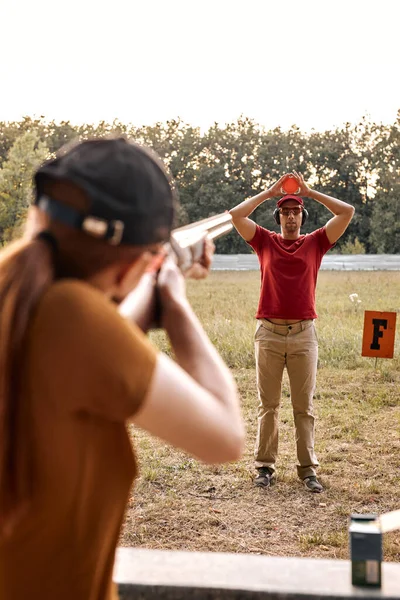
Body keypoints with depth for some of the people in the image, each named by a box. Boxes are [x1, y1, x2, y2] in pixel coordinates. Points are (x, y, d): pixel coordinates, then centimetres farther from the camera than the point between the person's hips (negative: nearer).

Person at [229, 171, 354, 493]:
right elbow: (236, 215, 0)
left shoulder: (315, 242, 9)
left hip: (304, 334, 0)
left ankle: (308, 468, 11)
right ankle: (265, 466, 13)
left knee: (304, 406, 5)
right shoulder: (265, 241, 10)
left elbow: (347, 212, 2)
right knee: (268, 405, 6)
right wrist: (270, 192, 5)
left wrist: (310, 191, 5)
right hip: (269, 333, 0)